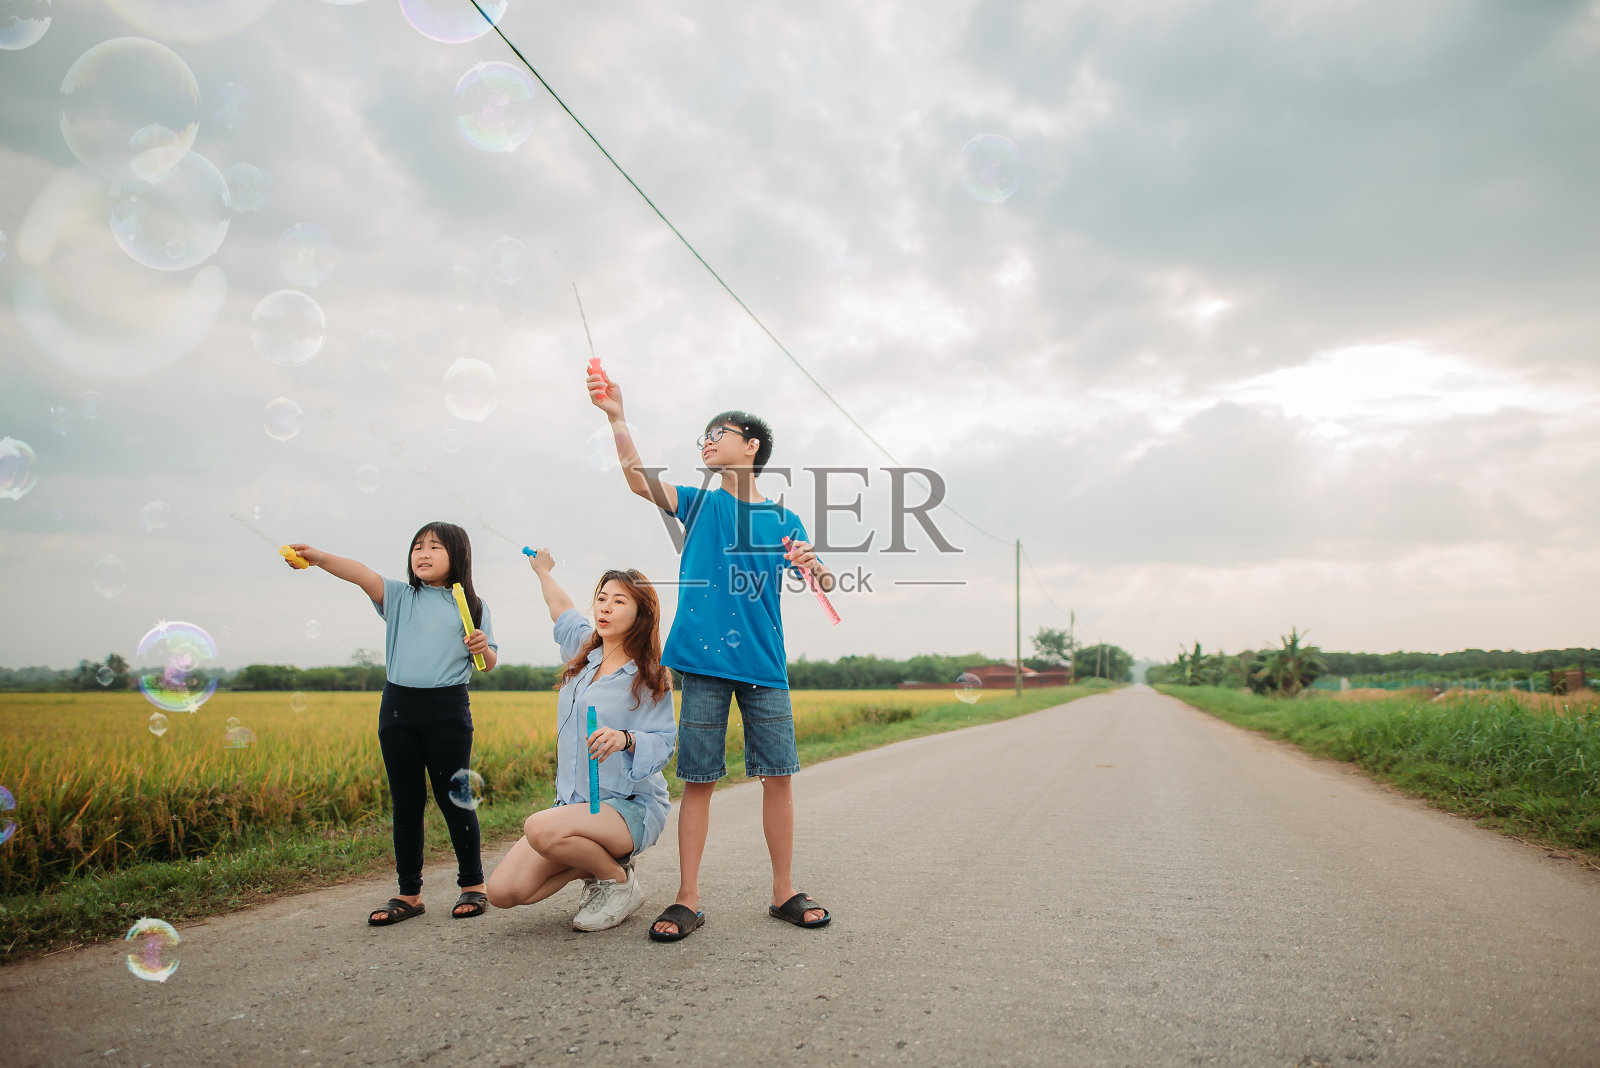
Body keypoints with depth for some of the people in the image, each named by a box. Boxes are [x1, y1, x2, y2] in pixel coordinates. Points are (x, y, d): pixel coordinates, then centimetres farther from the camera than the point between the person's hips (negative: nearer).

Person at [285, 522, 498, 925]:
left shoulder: (473, 606, 6)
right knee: (406, 802, 9)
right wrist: (319, 558, -29)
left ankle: (473, 885, 17)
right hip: (398, 708, 2)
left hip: (448, 708, -2)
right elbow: (362, 574, -13)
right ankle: (409, 894, 19)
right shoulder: (400, 596, 7)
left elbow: (490, 664, 11)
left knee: (454, 798, 2)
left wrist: (483, 648, -11)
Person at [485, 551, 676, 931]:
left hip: (631, 808, -6)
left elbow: (663, 746, -10)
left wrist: (627, 739, -29)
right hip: (573, 802, 6)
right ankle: (598, 859, 13)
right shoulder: (585, 651, 10)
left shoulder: (650, 679, -7)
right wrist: (543, 570, 44)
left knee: (540, 829, -35)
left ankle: (620, 881, -7)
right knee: (503, 892, -11)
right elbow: (561, 608, 30)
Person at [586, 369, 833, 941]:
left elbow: (825, 581, 4)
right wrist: (616, 417, -20)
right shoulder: (698, 503, 8)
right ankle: (687, 901, 12)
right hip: (704, 663, -1)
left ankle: (784, 892, 18)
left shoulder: (783, 519, 11)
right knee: (698, 781, 1)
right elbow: (639, 479, -8)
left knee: (778, 776, 3)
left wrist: (813, 564, -19)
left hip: (764, 665, 1)